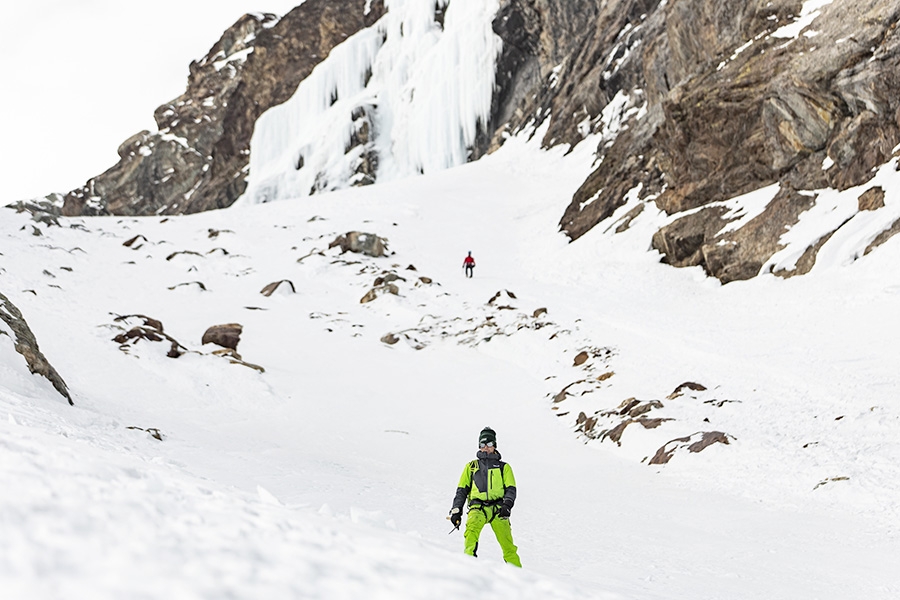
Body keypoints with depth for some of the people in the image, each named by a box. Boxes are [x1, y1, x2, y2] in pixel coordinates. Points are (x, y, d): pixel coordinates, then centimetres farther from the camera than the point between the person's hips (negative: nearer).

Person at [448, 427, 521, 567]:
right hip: (478, 507, 0)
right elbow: (462, 490, 22)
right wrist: (456, 511, 9)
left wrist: (506, 505, -10)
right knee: (471, 528, -32)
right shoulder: (471, 466, 24)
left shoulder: (503, 467, 21)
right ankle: (469, 558, -42)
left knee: (507, 544, -10)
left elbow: (511, 489, 10)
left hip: (498, 508, 0)